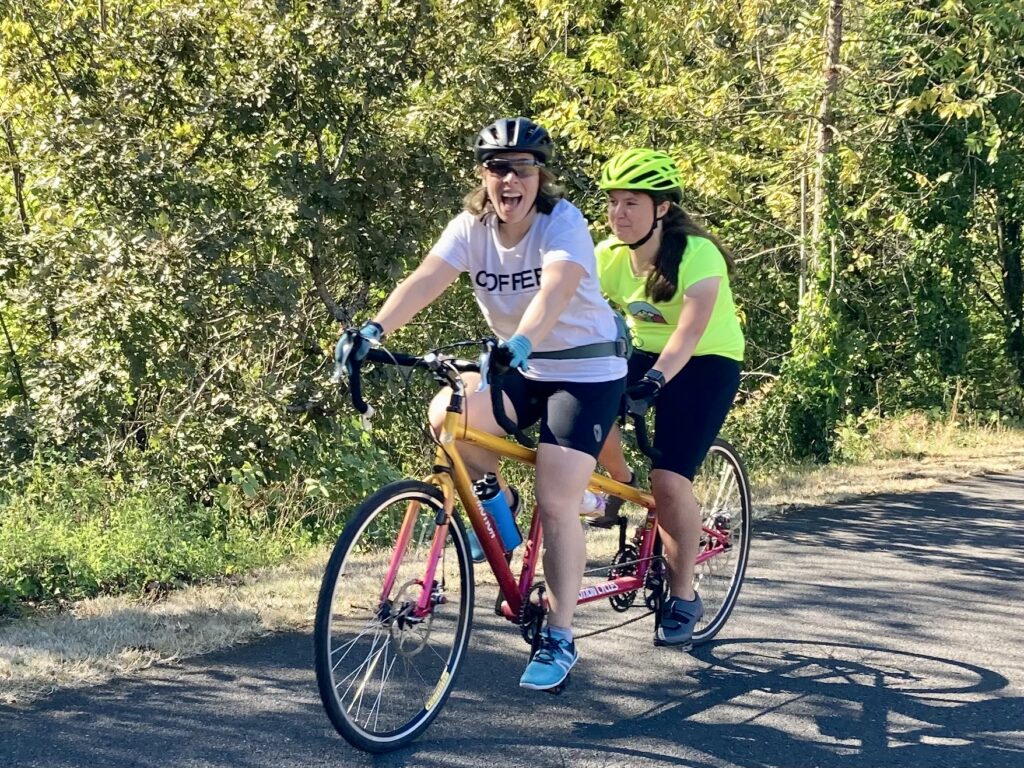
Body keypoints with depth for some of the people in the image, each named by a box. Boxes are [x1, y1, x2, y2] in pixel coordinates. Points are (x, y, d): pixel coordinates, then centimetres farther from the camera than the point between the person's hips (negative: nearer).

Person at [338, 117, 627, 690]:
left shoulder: (563, 223, -21)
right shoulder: (472, 227, -7)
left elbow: (557, 288, -41)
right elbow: (425, 280, -22)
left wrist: (522, 341, -60)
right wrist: (375, 330, -40)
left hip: (586, 370, -5)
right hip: (522, 367, 5)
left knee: (556, 504, -13)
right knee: (446, 414, -22)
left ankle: (560, 640, -1)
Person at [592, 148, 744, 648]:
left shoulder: (697, 254, -24)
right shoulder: (608, 255, -8)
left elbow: (689, 331, -36)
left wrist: (655, 380, -51)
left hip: (707, 365, -5)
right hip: (645, 354, 5)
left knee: (669, 478, -19)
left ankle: (683, 599, -2)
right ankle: (619, 482, 5)